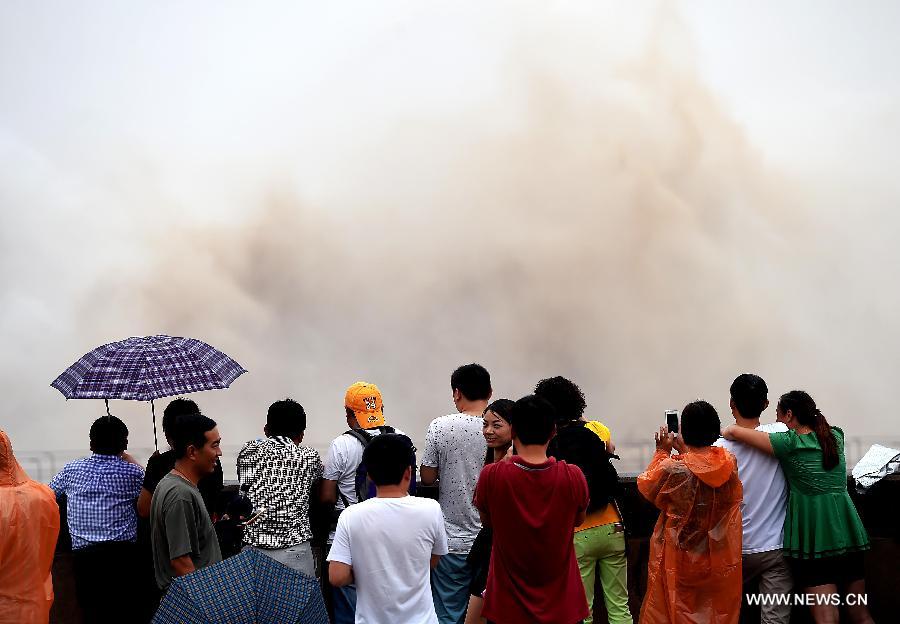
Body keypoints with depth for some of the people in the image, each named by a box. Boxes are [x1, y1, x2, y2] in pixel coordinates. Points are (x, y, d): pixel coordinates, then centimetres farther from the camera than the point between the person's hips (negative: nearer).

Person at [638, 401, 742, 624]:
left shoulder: (672, 469, -23)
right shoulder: (729, 461, -11)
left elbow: (646, 487, -3)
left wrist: (662, 452, 4)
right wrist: (685, 451, 15)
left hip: (681, 561, -4)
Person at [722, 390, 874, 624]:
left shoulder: (789, 443, -7)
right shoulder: (835, 437, 9)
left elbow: (734, 431, -9)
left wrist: (721, 433, 11)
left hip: (812, 535, -5)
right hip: (846, 531, 5)